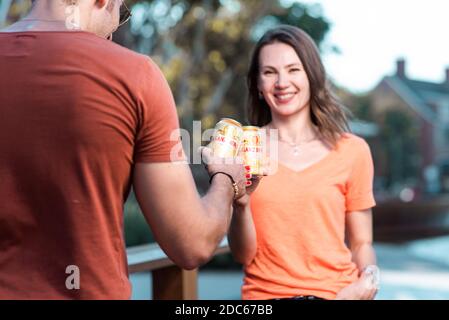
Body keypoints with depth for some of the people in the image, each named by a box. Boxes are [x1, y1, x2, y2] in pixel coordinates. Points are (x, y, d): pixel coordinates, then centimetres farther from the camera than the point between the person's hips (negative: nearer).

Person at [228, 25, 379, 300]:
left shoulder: (351, 151, 3)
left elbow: (362, 244, 11)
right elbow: (244, 255, 2)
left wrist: (367, 281, -8)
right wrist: (241, 204, -15)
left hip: (337, 293, 1)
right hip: (264, 293, -1)